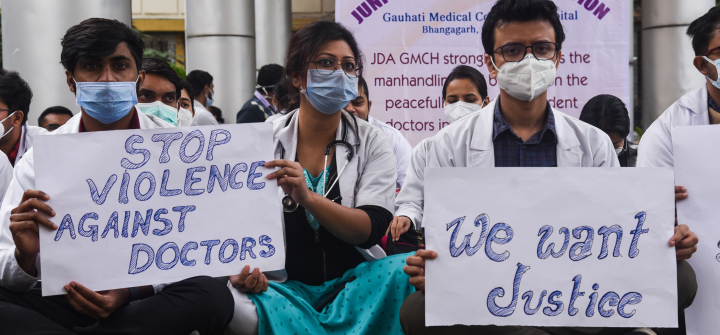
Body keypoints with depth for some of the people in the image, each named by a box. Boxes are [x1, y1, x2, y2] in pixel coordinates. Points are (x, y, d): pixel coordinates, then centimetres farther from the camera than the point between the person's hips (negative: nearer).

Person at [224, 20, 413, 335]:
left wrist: (307, 197, -26)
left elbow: (371, 229, -10)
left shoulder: (371, 142, 2)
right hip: (283, 284, -1)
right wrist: (243, 270, -18)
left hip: (353, 281, 1)